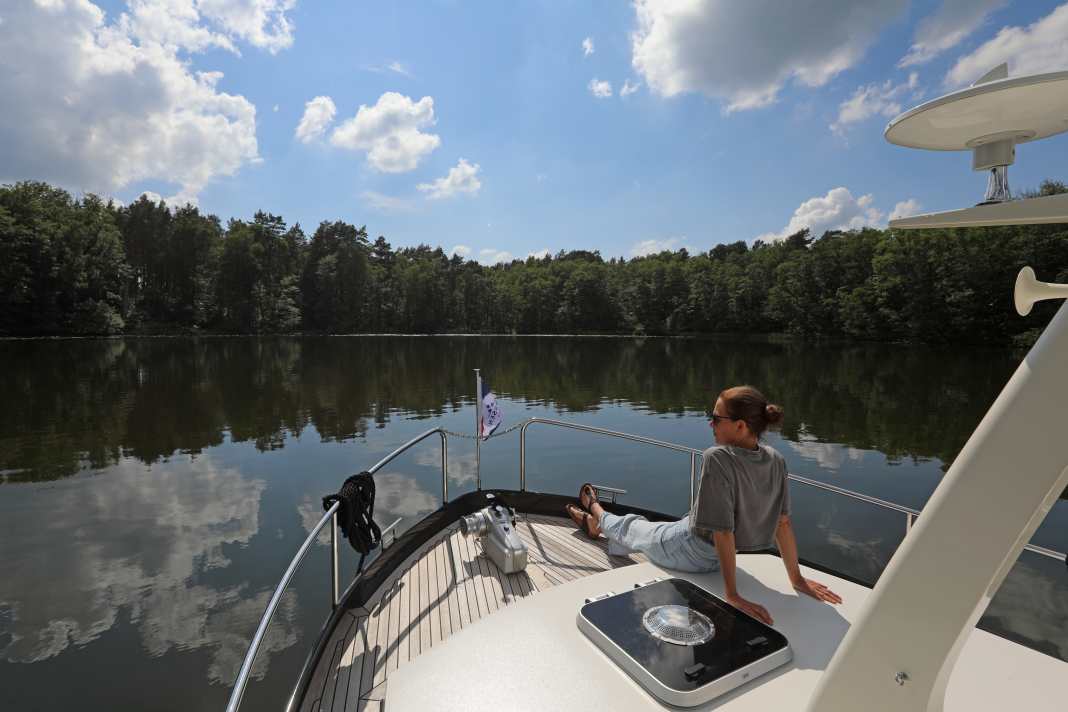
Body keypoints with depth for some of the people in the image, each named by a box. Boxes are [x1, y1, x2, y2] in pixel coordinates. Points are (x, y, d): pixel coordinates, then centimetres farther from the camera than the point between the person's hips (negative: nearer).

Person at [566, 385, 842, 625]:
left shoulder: (717, 459, -33)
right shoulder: (776, 460, -13)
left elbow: (723, 529, -32)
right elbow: (783, 523, -7)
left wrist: (732, 594, -24)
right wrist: (797, 579, 3)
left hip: (687, 551, -6)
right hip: (715, 559, 6)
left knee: (632, 527, 25)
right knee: (643, 528, 30)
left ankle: (598, 514, 57)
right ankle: (596, 526, 57)